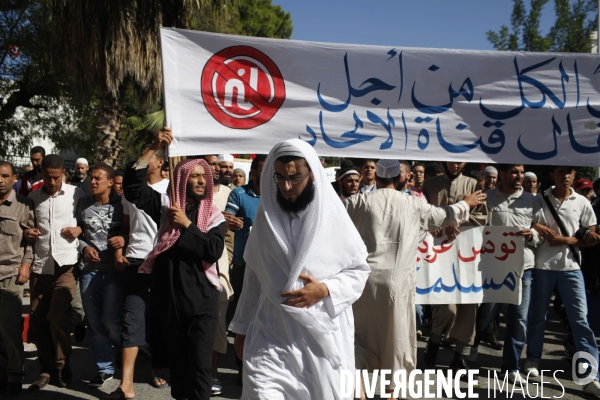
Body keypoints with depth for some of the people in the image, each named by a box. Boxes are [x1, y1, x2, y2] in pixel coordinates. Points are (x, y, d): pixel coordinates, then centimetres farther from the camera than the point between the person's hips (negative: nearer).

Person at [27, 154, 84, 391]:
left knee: (58, 317, -8)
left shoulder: (76, 194, 1)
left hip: (66, 264, -4)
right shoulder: (33, 197, 10)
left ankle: (62, 369, 9)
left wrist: (80, 229, -11)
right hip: (40, 265, 4)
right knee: (37, 320, 5)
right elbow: (27, 227, 21)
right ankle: (47, 368, 20)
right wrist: (27, 234, 0)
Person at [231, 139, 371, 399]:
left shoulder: (333, 216, -4)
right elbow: (253, 277, 11)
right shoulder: (265, 217, 4)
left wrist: (325, 289, -15)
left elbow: (360, 269, 2)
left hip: (323, 334, -1)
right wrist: (242, 326, 13)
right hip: (271, 335, 1)